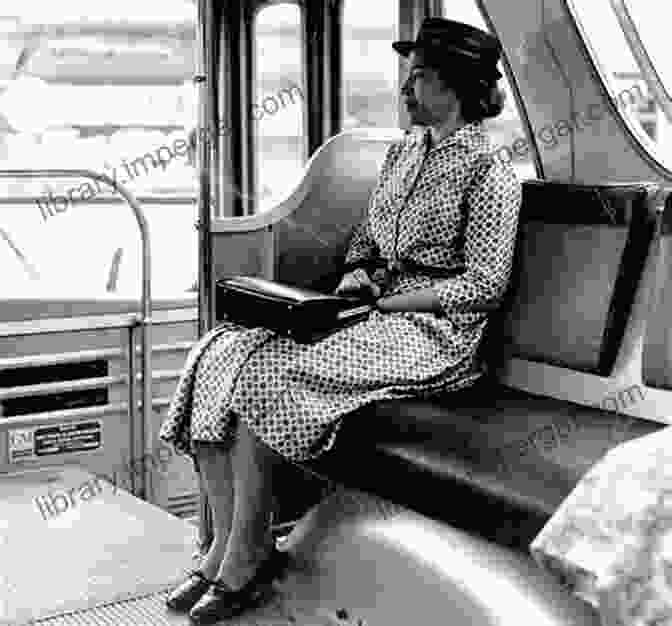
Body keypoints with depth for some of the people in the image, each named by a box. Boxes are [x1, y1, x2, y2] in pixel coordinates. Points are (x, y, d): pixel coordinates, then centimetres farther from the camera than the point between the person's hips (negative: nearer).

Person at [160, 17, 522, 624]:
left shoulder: (488, 172, -7)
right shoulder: (401, 152, 17)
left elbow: (485, 284, -12)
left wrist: (384, 301, -15)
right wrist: (357, 273, 3)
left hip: (435, 330, -8)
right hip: (374, 310, 8)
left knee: (261, 373, -27)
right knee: (217, 355, -14)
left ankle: (246, 559, -13)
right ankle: (224, 544, -13)